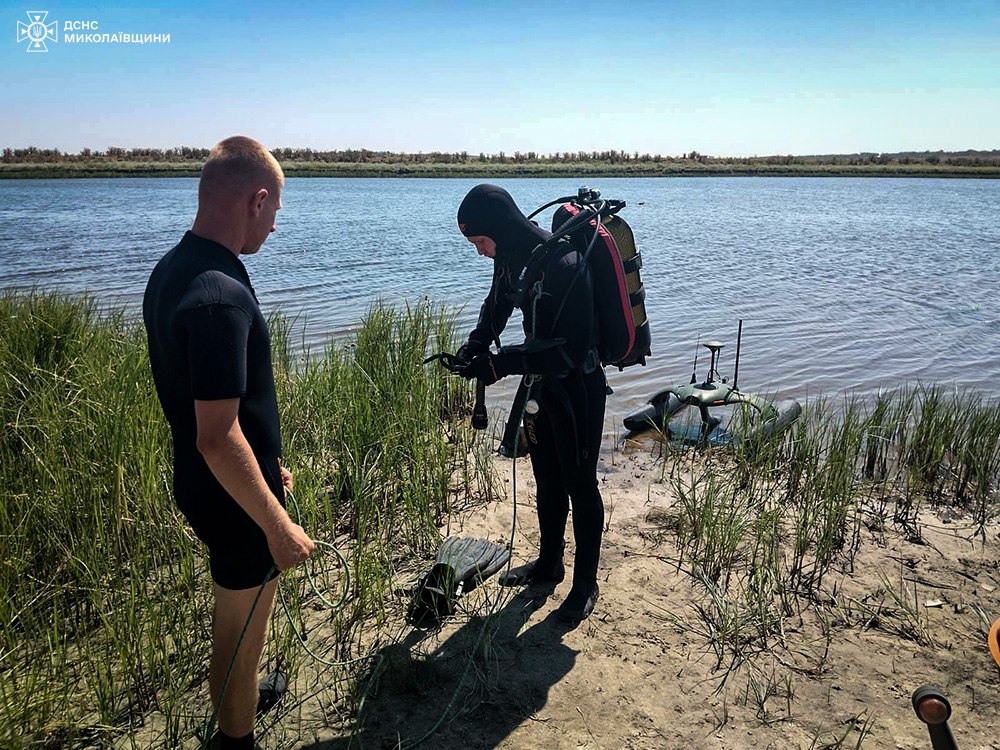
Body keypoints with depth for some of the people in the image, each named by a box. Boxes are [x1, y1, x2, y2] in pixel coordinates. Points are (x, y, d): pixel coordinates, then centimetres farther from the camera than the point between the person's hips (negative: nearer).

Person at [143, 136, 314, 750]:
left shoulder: (171, 270, 2)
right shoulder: (221, 296, -30)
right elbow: (217, 437, -31)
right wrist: (278, 526, -21)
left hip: (200, 486, 10)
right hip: (235, 498, -10)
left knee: (240, 618, 31)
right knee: (242, 632, 13)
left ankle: (243, 695, 55)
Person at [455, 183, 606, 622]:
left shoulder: (565, 264, -29)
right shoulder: (511, 258, -3)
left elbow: (570, 349, -31)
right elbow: (497, 305, 16)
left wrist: (501, 363, -31)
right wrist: (476, 344, -3)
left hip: (578, 392, -8)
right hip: (542, 387, 8)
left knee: (579, 486, 6)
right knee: (547, 481, 20)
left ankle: (586, 583, 25)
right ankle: (549, 564, 40)